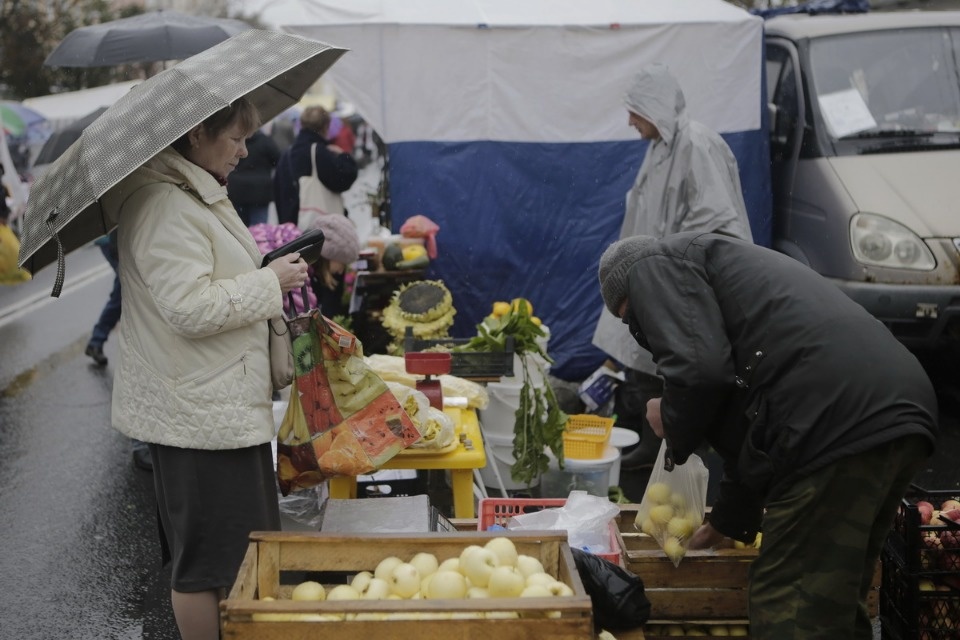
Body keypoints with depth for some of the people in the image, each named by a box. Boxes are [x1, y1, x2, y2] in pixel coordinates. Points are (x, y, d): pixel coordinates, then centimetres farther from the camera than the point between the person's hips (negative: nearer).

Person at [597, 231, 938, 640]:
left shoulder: (654, 265, 9)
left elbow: (699, 369, -11)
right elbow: (743, 416, 41)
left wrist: (674, 426, 11)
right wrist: (726, 523, 49)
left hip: (838, 422, -10)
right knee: (834, 606, 20)